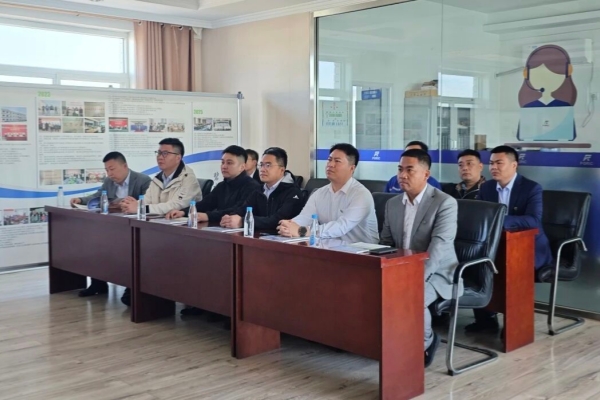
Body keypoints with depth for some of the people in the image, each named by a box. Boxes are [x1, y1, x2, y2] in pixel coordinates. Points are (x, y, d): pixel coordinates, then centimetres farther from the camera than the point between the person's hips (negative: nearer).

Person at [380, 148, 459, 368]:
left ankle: (425, 342, -3)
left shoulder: (445, 203, -12)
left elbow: (439, 246, -23)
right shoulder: (392, 203, 9)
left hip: (435, 273, -6)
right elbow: (386, 243, 14)